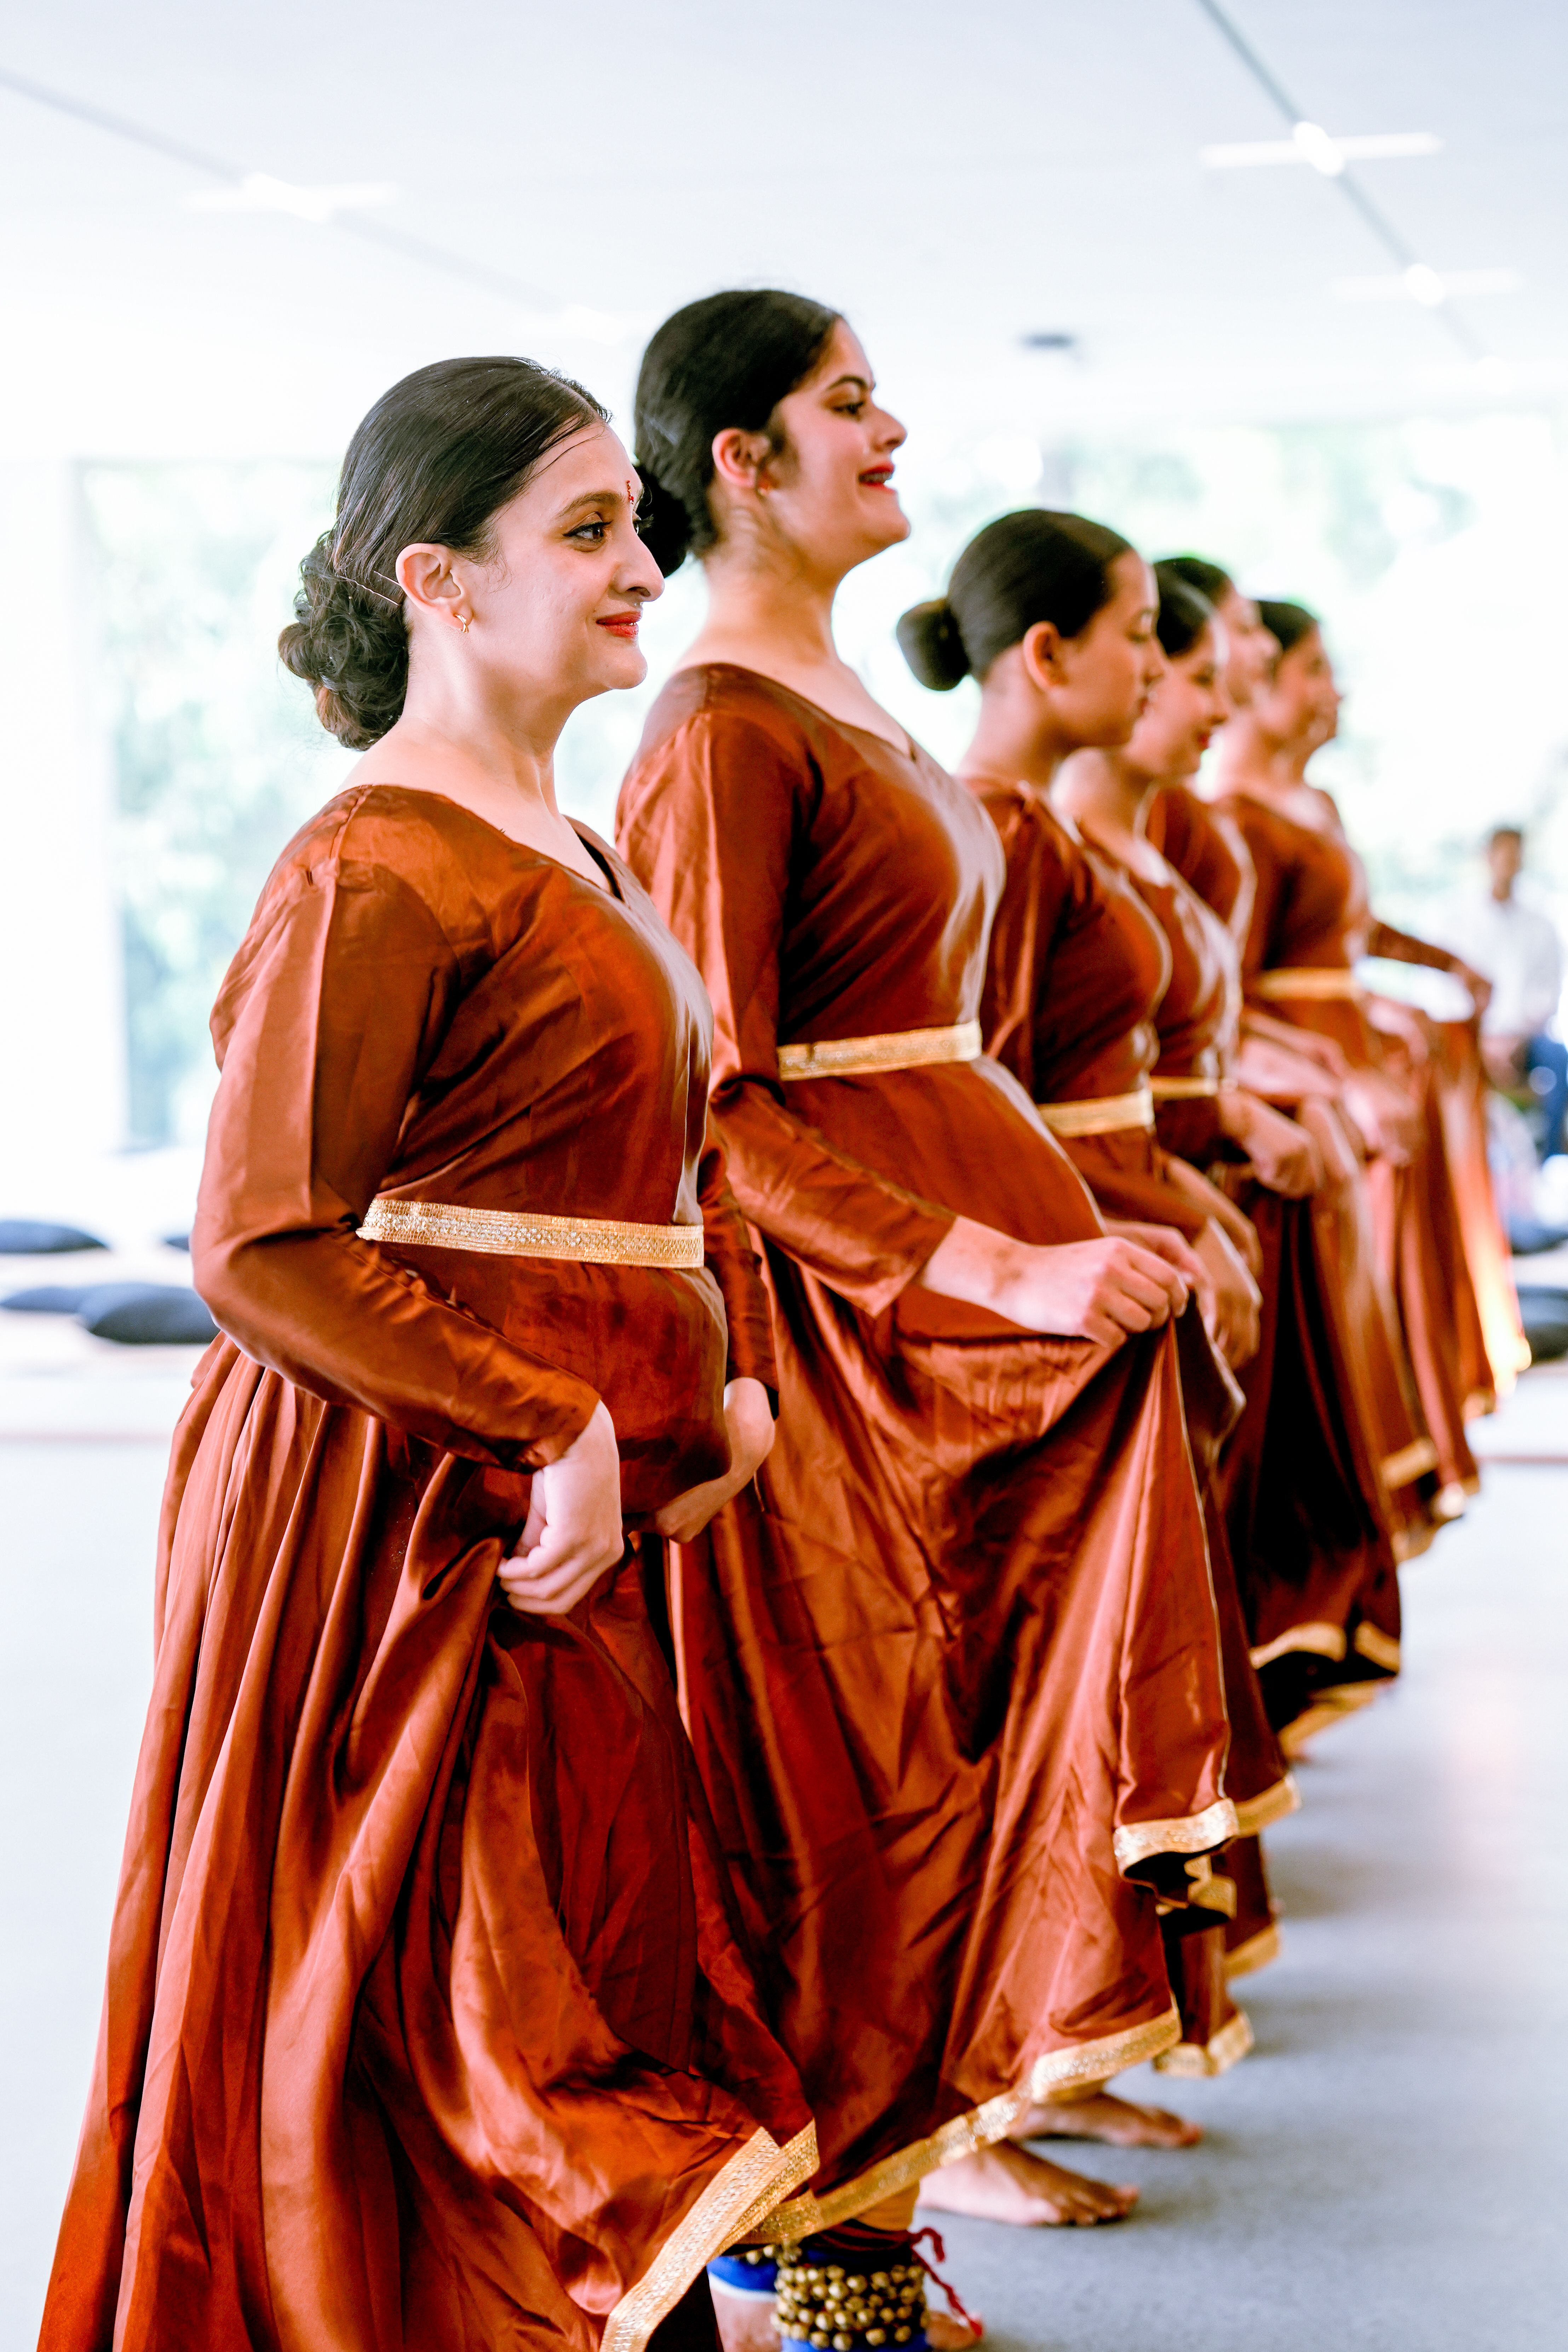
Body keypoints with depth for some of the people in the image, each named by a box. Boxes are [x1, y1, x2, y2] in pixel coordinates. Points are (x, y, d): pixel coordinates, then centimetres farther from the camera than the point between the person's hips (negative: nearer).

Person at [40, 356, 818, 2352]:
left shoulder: (571, 858, 15)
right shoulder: (377, 870, -15)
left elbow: (682, 1156, 24)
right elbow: (261, 1251, -20)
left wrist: (733, 1369, 7)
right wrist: (543, 1431, -21)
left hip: (578, 1507, 9)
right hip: (414, 1512, -9)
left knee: (604, 1997, 14)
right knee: (463, 2042, -3)